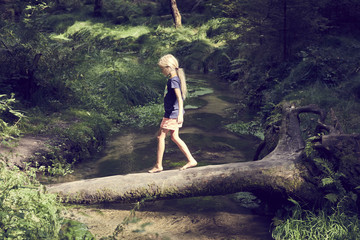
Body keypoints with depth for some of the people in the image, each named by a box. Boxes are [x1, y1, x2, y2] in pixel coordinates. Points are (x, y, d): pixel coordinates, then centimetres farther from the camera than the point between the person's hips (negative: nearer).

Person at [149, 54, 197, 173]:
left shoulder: (173, 80, -19)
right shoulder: (177, 78, 11)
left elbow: (180, 98, -29)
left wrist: (180, 114, -37)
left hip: (172, 114, -10)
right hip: (174, 113, 10)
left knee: (161, 136, 0)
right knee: (175, 137, 14)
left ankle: (158, 165, 8)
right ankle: (191, 160, 15)